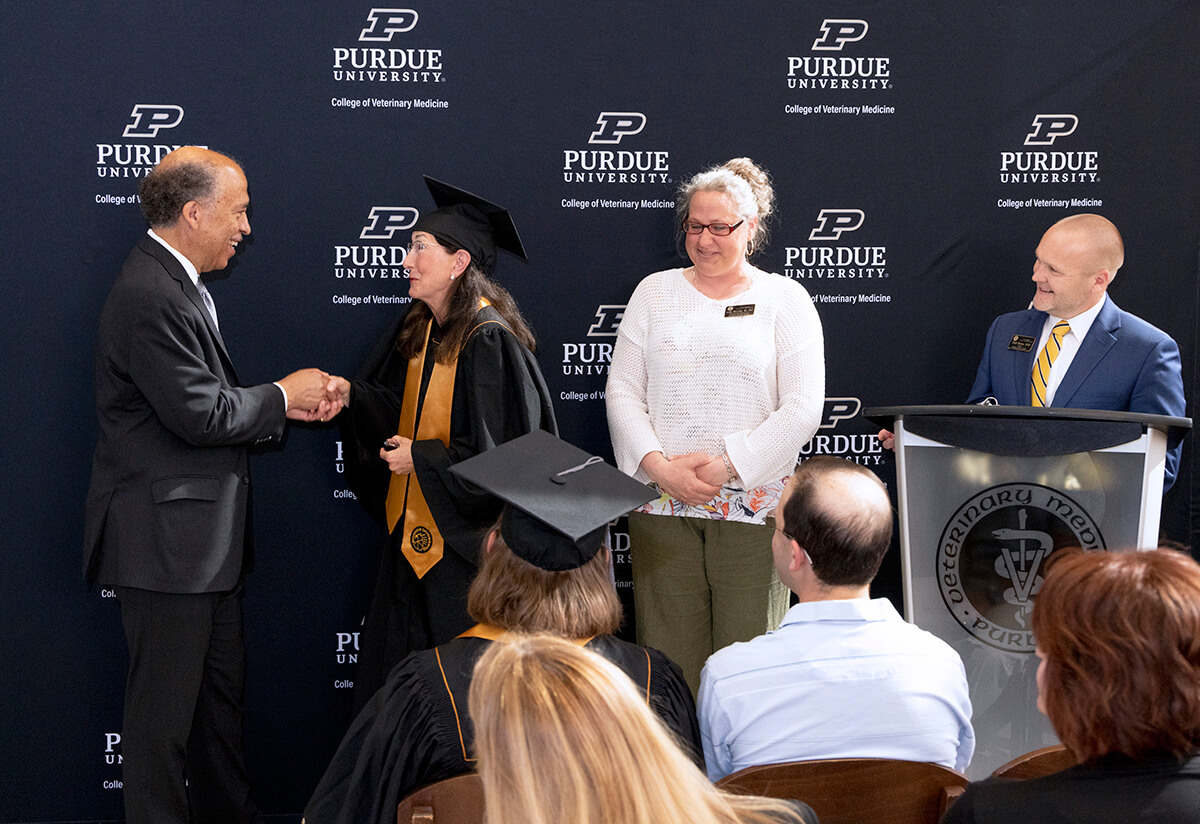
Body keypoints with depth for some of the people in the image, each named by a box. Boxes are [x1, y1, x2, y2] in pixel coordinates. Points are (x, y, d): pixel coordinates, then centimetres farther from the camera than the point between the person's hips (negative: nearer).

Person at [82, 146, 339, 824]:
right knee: (166, 706, 1)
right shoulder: (149, 297, -21)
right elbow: (200, 416, -23)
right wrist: (282, 397, -9)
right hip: (168, 538, -11)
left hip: (210, 537, 11)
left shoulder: (181, 285, 13)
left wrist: (287, 406, 3)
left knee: (222, 691, 20)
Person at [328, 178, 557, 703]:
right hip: (413, 529, 8)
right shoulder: (420, 329, 7)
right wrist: (351, 395, -4)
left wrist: (422, 458, -15)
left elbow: (502, 454, -19)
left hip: (464, 542, -8)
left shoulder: (489, 341, -18)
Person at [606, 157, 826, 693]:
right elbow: (622, 392, 7)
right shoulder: (655, 293, 12)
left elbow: (803, 407, -3)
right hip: (662, 507, 2)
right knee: (668, 655, 1)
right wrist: (660, 466, -9)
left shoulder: (784, 299, 5)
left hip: (753, 504, -2)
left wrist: (728, 466, -12)